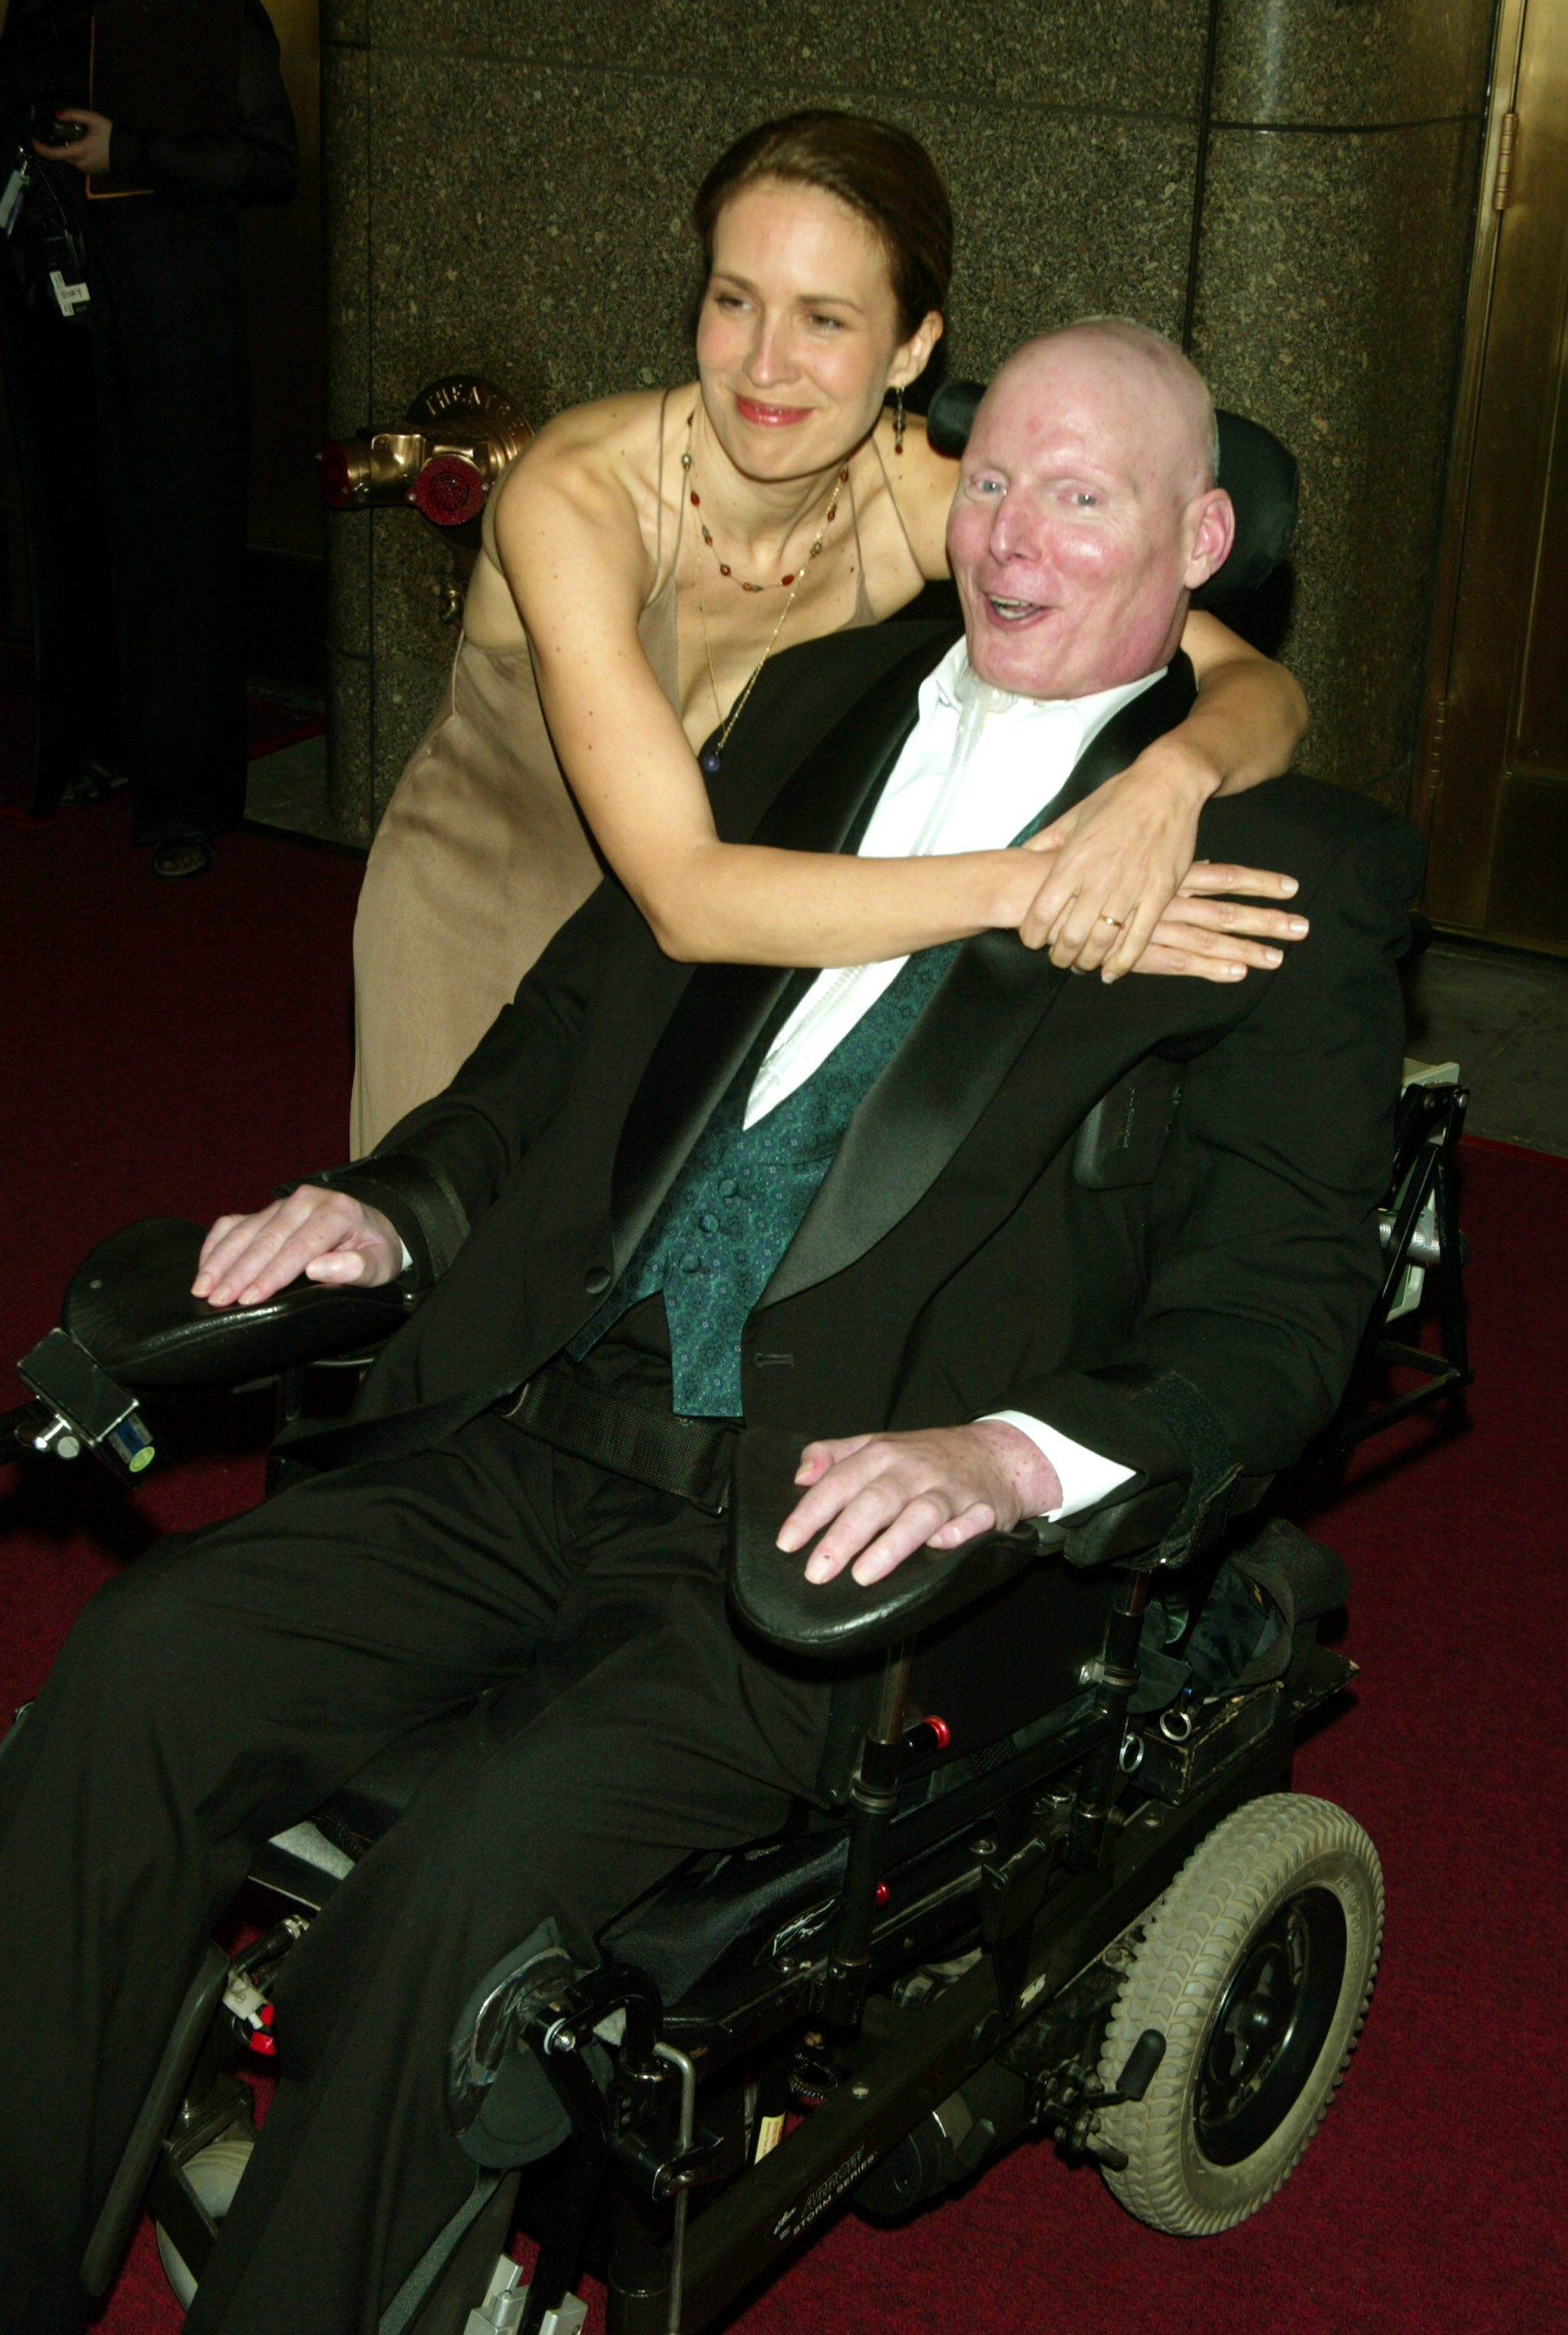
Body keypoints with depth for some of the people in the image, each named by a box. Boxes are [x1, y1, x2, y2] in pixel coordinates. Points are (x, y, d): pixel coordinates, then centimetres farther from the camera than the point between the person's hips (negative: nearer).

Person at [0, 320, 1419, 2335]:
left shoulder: (1294, 869, 1)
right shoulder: (819, 708, 18)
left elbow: (1280, 1302, -6)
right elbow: (585, 1009, 23)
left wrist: (1019, 1452, -25)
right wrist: (401, 1201, 6)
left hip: (833, 1533, -5)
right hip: (542, 1435, 6)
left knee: (477, 1869, -27)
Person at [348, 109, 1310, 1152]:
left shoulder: (917, 494, -21)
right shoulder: (576, 498, -32)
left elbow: (1260, 688, -19)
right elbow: (684, 895, -41)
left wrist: (1171, 775, -44)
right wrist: (1027, 889, -49)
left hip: (730, 942, 3)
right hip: (485, 933, -3)